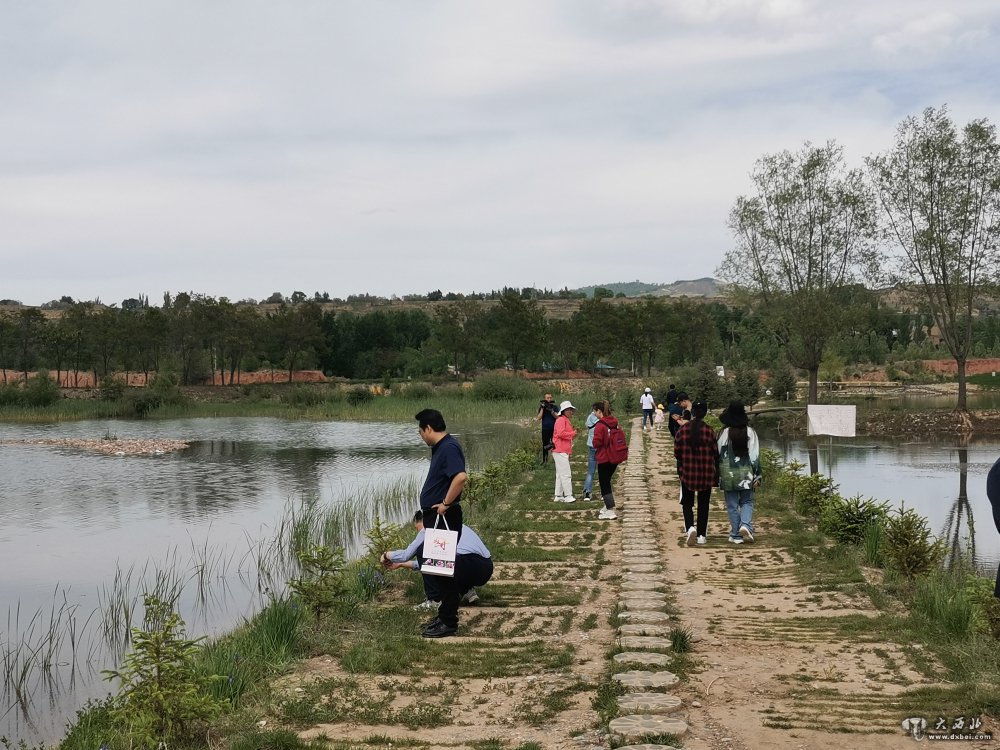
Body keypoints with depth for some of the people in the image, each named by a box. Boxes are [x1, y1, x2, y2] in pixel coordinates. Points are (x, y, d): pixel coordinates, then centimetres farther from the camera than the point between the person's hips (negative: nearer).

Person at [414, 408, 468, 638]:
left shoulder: (448, 447, -19)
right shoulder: (440, 447, 14)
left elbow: (461, 477, -34)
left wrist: (446, 503, -25)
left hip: (444, 517, -11)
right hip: (436, 517, 11)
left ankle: (448, 623, 5)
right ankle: (445, 615, 27)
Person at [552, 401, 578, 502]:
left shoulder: (567, 421, 22)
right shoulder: (561, 420, -10)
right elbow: (561, 433, -23)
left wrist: (573, 431, 7)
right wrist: (573, 433, -13)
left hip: (564, 451, 11)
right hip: (560, 451, -11)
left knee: (560, 475, 12)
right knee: (566, 474, -11)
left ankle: (558, 496, 17)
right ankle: (568, 496, -11)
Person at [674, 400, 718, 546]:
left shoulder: (682, 430, -6)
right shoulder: (709, 431, -9)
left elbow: (676, 453, 0)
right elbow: (715, 454, -3)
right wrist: (716, 475, 10)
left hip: (687, 472, 0)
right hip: (706, 474, 0)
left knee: (687, 503, 11)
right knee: (703, 505, 11)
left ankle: (690, 527, -13)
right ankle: (702, 535, 13)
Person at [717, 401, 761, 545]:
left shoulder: (724, 433, -8)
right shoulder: (750, 432, -5)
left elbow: (719, 454, -3)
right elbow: (755, 455, -5)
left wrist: (718, 475, 9)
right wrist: (756, 475, 3)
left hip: (728, 474, -1)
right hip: (746, 473, 1)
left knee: (732, 505, 7)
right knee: (747, 502, 14)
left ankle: (736, 535, 8)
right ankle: (746, 524, -10)